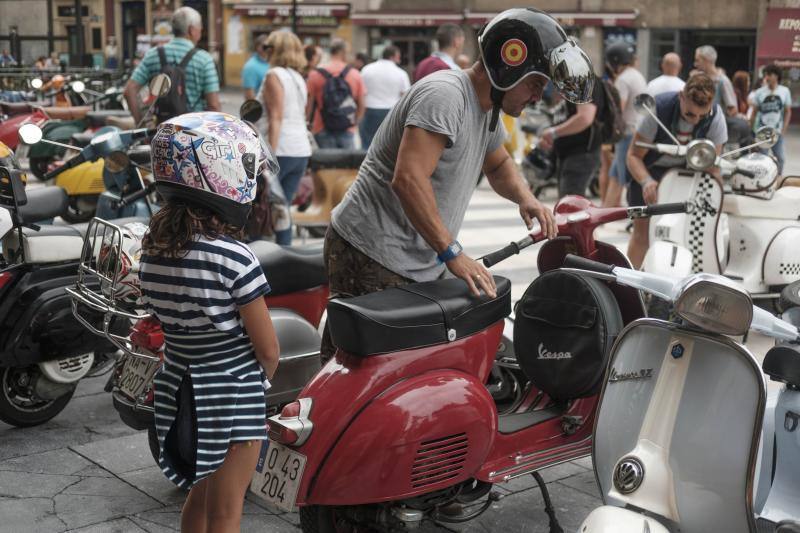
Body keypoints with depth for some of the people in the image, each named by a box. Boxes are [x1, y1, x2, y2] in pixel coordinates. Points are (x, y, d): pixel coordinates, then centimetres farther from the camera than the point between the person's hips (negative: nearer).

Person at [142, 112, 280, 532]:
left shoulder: (152, 248, -2)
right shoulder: (233, 258, -22)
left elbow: (170, 322, 4)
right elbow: (268, 349, -14)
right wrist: (262, 377, 5)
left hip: (178, 387, 7)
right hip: (233, 394, -6)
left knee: (199, 497, 25)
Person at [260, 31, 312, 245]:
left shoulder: (274, 75, -7)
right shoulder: (298, 77, 18)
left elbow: (276, 118, -15)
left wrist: (270, 155, -19)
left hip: (282, 149, -8)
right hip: (302, 150, 8)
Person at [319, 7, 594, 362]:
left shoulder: (487, 109, 16)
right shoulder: (444, 94, -16)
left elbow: (498, 164, 34)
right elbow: (408, 179, -27)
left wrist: (525, 198, 11)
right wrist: (452, 253, -24)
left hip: (422, 266, 10)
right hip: (374, 263, -10)